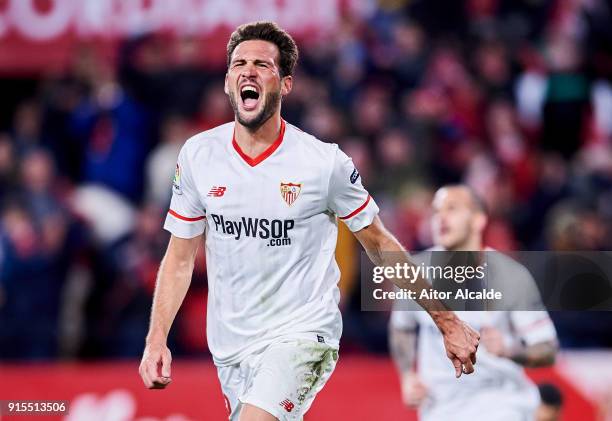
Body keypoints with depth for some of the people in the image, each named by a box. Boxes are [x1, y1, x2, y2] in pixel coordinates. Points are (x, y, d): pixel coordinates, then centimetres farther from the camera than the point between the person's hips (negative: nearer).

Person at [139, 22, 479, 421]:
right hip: (230, 345, 4)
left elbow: (380, 244, 2)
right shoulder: (197, 155, -1)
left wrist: (448, 322, 5)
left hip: (302, 333, -4)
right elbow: (180, 257, 8)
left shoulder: (325, 161, -9)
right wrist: (157, 340, -2)